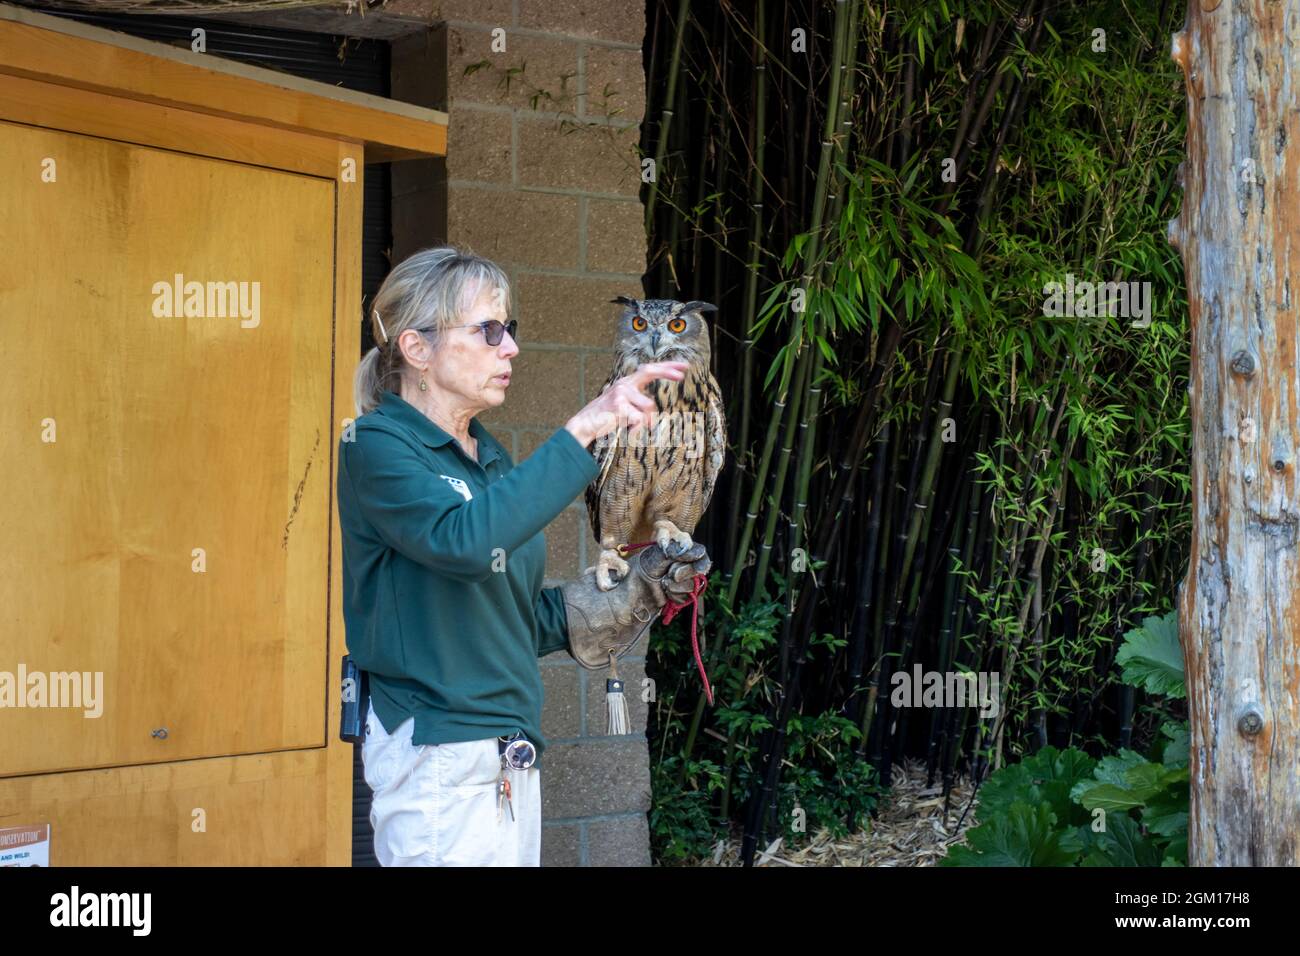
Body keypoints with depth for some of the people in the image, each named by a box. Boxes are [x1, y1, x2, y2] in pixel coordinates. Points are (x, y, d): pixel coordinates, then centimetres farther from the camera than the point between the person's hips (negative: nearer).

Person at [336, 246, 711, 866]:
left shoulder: (488, 457, 15)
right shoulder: (377, 448, -10)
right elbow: (465, 540, -31)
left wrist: (635, 591, 5)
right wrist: (580, 433, -32)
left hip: (512, 757, 8)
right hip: (439, 759, -8)